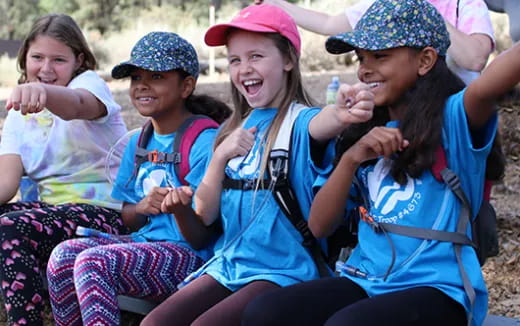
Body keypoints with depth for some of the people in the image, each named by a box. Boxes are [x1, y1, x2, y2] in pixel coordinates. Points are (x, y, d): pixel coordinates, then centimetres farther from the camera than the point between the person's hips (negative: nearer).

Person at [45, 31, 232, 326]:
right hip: (145, 242, 8)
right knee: (64, 255, -15)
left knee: (93, 263, -26)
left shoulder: (206, 141, -11)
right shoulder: (139, 143, 12)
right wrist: (142, 207, -4)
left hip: (192, 256, -7)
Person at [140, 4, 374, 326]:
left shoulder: (298, 121, -8)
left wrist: (341, 114, -59)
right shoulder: (236, 129, 10)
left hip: (284, 270, -6)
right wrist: (220, 155, -8)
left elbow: (322, 123, -36)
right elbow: (205, 215, 7)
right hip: (229, 263, 7)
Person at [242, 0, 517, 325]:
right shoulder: (365, 132, 15)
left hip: (437, 289, -6)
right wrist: (351, 157, -6)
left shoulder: (452, 118, -4)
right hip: (366, 281, 6)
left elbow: (486, 88, -30)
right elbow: (319, 226, 7)